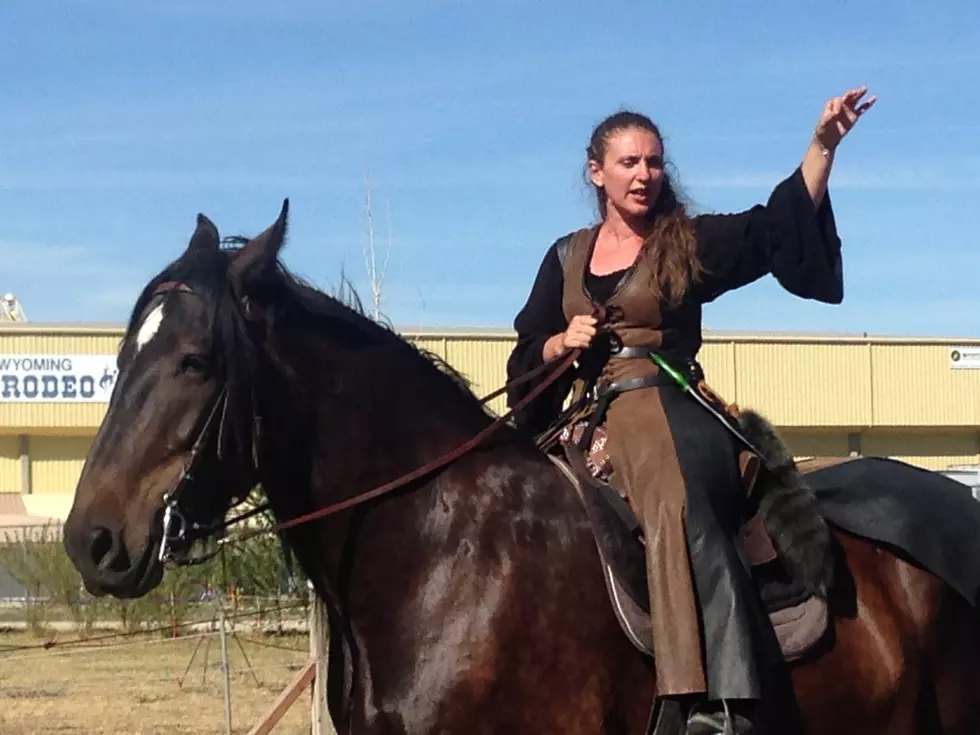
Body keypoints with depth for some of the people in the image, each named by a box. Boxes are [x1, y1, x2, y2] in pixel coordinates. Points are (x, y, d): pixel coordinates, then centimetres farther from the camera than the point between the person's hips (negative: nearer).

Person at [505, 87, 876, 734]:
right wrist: (563, 341, -2)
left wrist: (823, 147, -16)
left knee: (679, 509, -34)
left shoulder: (691, 242, 8)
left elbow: (780, 227, -5)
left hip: (672, 413, -6)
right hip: (596, 421, 6)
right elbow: (528, 356, 20)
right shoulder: (566, 258, 19)